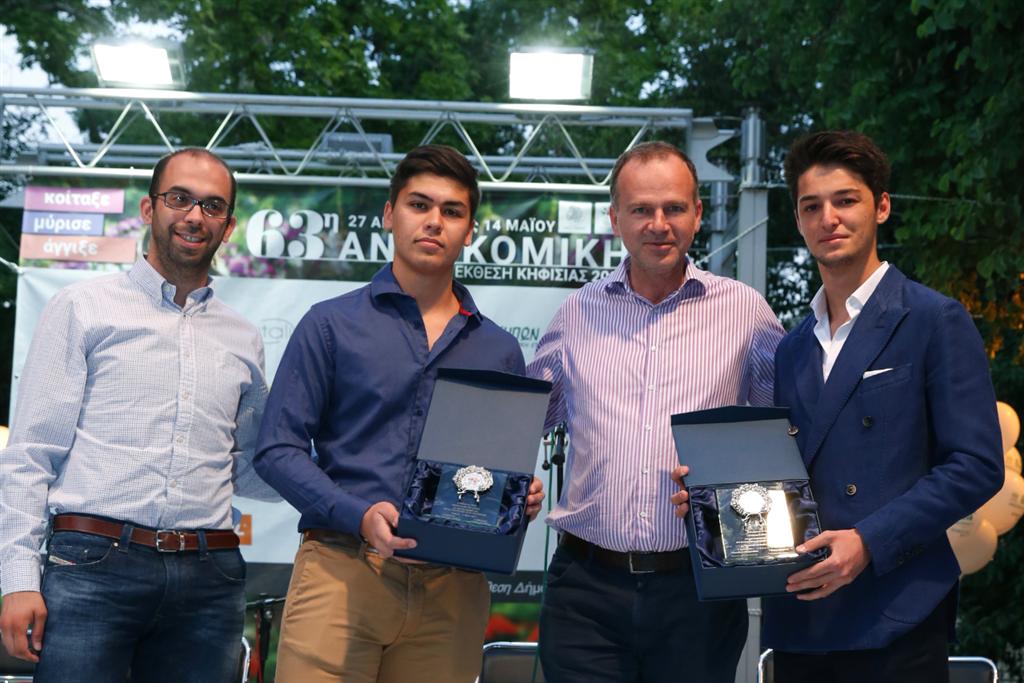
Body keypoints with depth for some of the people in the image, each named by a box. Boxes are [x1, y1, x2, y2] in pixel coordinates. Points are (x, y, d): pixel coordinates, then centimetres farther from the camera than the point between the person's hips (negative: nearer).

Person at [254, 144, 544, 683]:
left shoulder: (499, 350, 14)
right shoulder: (332, 324, 6)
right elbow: (278, 449, 0)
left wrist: (522, 499, -4)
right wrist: (359, 516, -14)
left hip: (452, 585, 3)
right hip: (342, 568, -2)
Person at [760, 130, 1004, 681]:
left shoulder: (935, 321, -3)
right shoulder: (791, 350, 16)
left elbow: (976, 466, -9)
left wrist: (868, 542, -18)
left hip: (894, 619, -5)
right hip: (797, 621, 5)